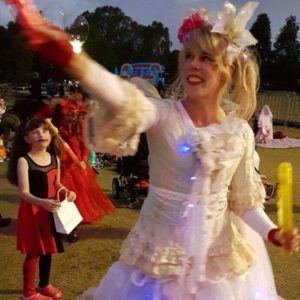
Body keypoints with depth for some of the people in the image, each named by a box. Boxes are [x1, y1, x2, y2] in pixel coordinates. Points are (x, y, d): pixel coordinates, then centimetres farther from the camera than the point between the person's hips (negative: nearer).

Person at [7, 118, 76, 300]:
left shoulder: (55, 159, 1)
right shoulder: (24, 160, -17)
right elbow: (24, 193, -23)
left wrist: (67, 192, -4)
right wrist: (42, 202, -40)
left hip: (51, 210, 6)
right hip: (32, 211, -6)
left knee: (48, 250, 18)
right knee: (33, 253, 4)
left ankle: (44, 285, 38)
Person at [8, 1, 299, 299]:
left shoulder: (241, 132, -6)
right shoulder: (163, 115, -15)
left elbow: (243, 199, 6)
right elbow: (122, 101, -38)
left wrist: (273, 233, -11)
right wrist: (65, 54, -55)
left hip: (219, 257, 2)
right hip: (161, 254, -2)